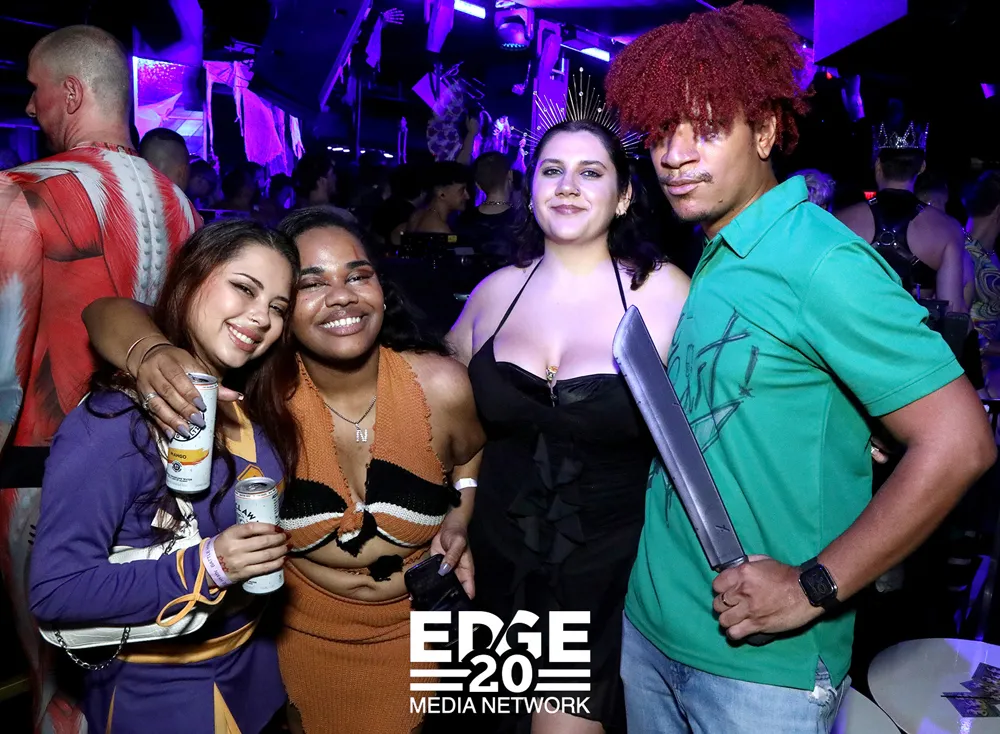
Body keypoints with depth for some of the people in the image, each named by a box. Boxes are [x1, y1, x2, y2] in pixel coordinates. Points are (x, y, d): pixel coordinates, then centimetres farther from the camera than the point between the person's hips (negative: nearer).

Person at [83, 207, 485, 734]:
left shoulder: (440, 386, -19)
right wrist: (152, 354, -43)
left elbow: (471, 454, 4)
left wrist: (459, 519, -14)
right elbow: (112, 313, -22)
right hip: (302, 637, 0)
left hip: (415, 635, 1)